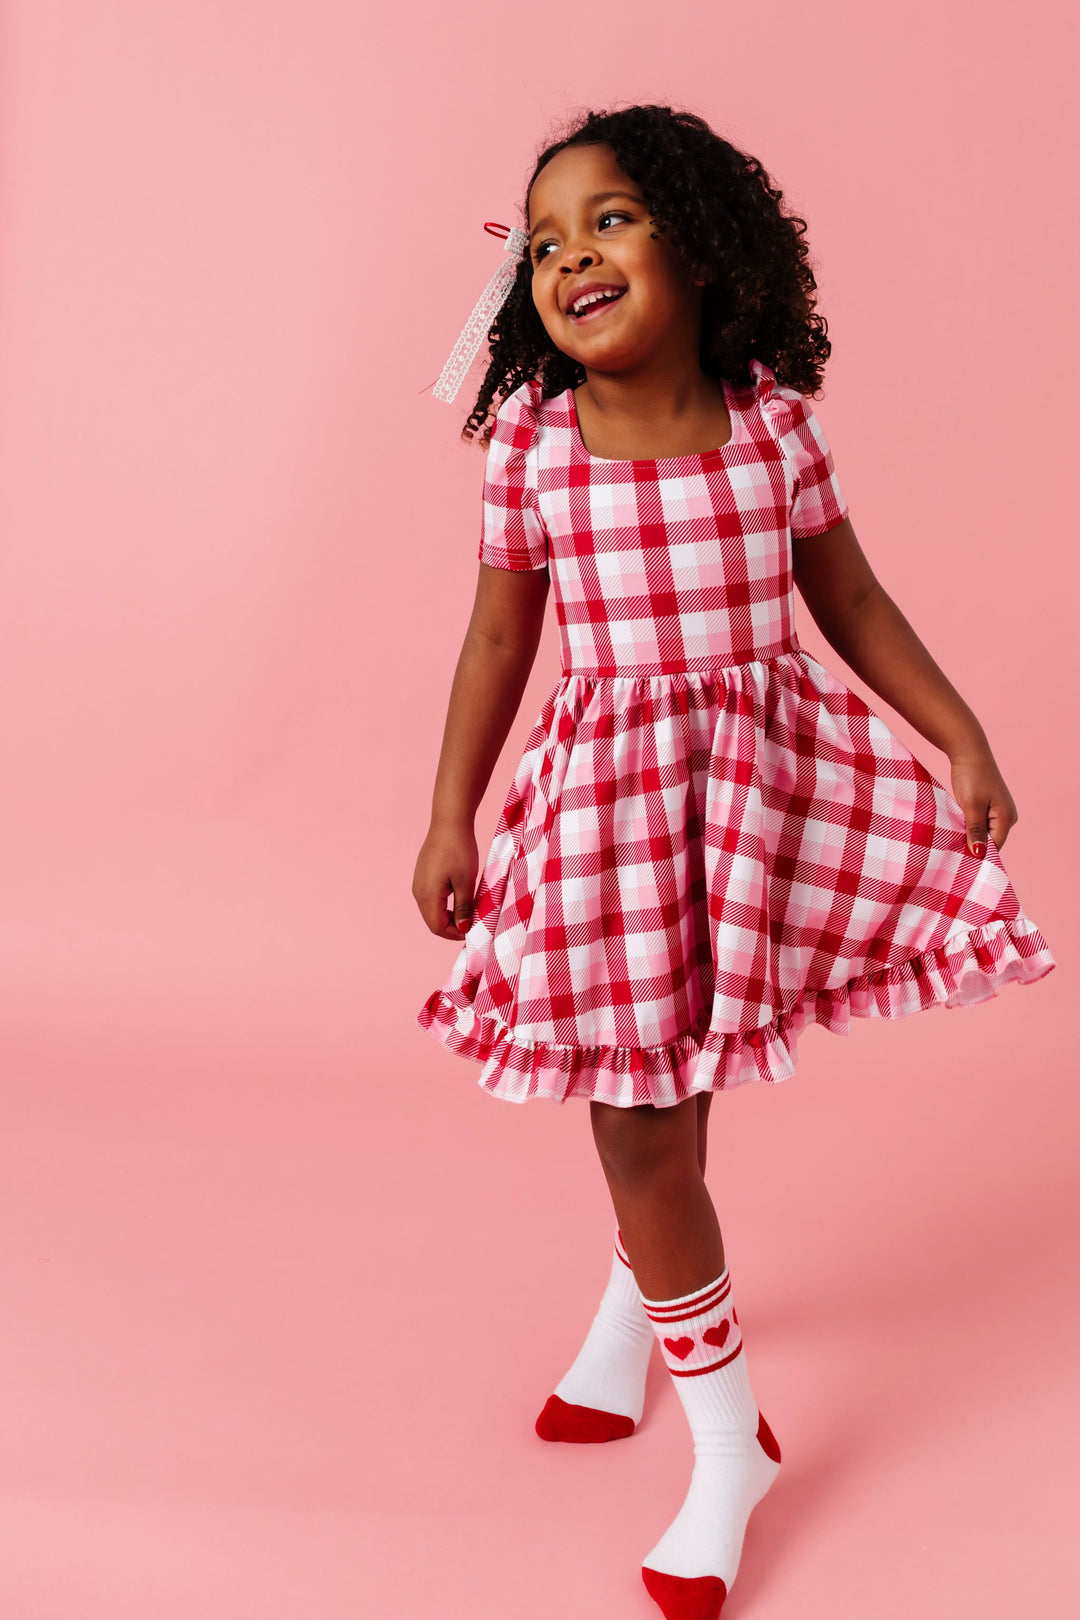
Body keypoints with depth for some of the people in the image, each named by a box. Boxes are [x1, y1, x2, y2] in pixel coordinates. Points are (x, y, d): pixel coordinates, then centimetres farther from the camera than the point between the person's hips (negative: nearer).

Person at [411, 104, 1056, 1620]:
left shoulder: (775, 422, -5)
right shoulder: (530, 447, -6)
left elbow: (853, 601, 5)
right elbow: (498, 641, 2)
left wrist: (963, 739, 3)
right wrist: (451, 819, 3)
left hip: (767, 777, 1)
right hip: (612, 794, 0)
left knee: (672, 1095, 12)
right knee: (644, 1122, 5)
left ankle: (635, 1314, 44)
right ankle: (729, 1440, 26)